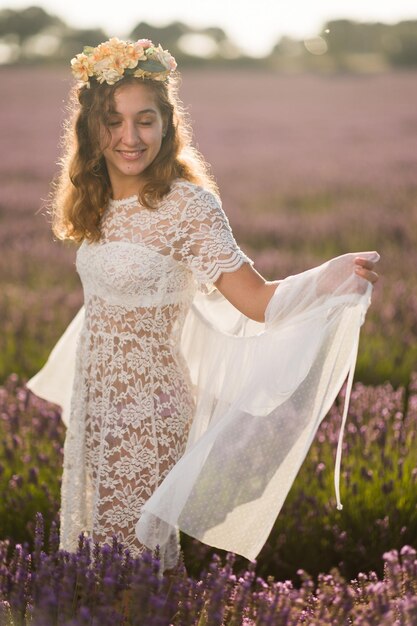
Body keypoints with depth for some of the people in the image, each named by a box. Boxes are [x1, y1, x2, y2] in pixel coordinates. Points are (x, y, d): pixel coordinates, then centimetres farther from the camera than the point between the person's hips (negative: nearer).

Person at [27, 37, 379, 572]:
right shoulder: (96, 206, 2)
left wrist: (334, 277, -38)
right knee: (91, 533, 19)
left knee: (137, 544, 5)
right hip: (93, 403, 7)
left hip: (146, 411, -7)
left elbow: (257, 300, -24)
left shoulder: (187, 205, -18)